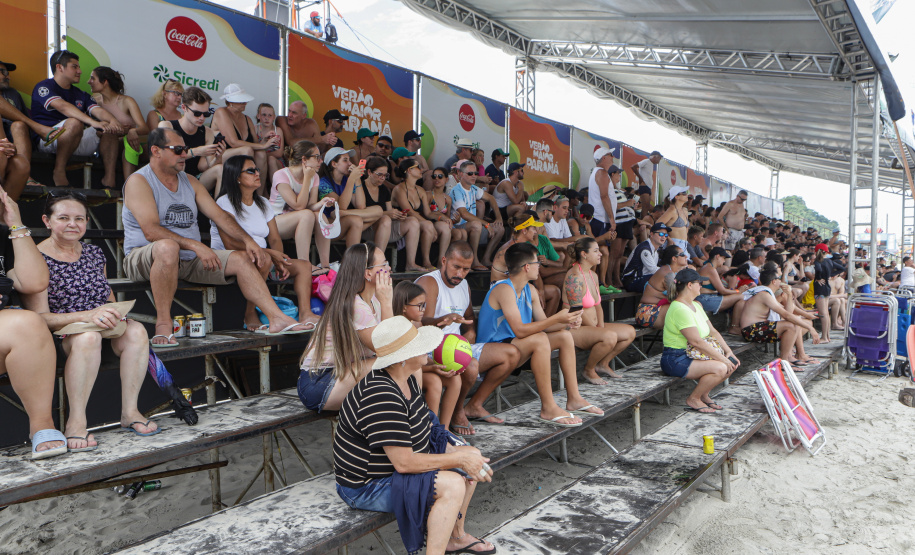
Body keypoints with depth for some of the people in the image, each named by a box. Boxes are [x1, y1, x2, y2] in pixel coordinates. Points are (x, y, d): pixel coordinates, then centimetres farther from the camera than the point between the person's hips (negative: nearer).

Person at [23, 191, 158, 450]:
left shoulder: (94, 253, 15)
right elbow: (39, 317, -12)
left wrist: (114, 312, 2)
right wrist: (87, 316, -27)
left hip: (103, 328, 5)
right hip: (59, 335, -5)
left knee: (136, 331, -26)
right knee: (88, 337, -38)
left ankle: (130, 411, -19)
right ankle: (76, 422, -29)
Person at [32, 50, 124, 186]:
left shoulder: (81, 95, 21)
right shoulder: (44, 87, 0)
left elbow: (98, 110, 1)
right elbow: (63, 106, -21)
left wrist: (113, 121, -24)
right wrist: (93, 122, -37)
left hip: (77, 142, 7)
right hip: (46, 139, -7)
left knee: (110, 129, -5)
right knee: (74, 123, -34)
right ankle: (59, 171, -25)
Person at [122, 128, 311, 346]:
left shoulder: (189, 181, 15)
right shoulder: (138, 181, -7)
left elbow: (220, 215, 10)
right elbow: (151, 231, -20)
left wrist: (248, 240, -5)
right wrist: (195, 246, -28)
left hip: (190, 260, 7)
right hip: (144, 258, -7)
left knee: (242, 259, -7)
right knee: (168, 247, -41)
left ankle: (277, 318, -13)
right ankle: (163, 324, -35)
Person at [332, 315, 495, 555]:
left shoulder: (406, 379, 0)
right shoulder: (381, 398, -32)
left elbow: (419, 430, 9)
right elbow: (404, 463, -31)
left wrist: (463, 455, -5)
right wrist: (459, 459, -21)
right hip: (368, 487, -10)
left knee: (473, 455, 9)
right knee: (452, 485, -25)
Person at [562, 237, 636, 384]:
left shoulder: (593, 275, 13)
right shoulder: (575, 276, -18)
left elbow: (597, 305, 15)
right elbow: (577, 310, -21)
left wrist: (601, 326, -2)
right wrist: (598, 330, -13)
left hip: (592, 326, 10)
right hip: (575, 328, -10)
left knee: (630, 332, 6)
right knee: (610, 336, -33)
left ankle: (603, 364, 15)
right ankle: (588, 370, -8)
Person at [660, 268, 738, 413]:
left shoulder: (696, 305, 13)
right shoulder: (679, 309, -21)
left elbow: (712, 331, 13)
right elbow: (696, 341, -26)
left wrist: (728, 352, 0)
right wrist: (722, 359, -21)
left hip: (691, 355, 10)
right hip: (675, 360, -10)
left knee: (732, 363, -1)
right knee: (720, 368, -25)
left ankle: (703, 393, 14)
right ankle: (693, 398, -5)